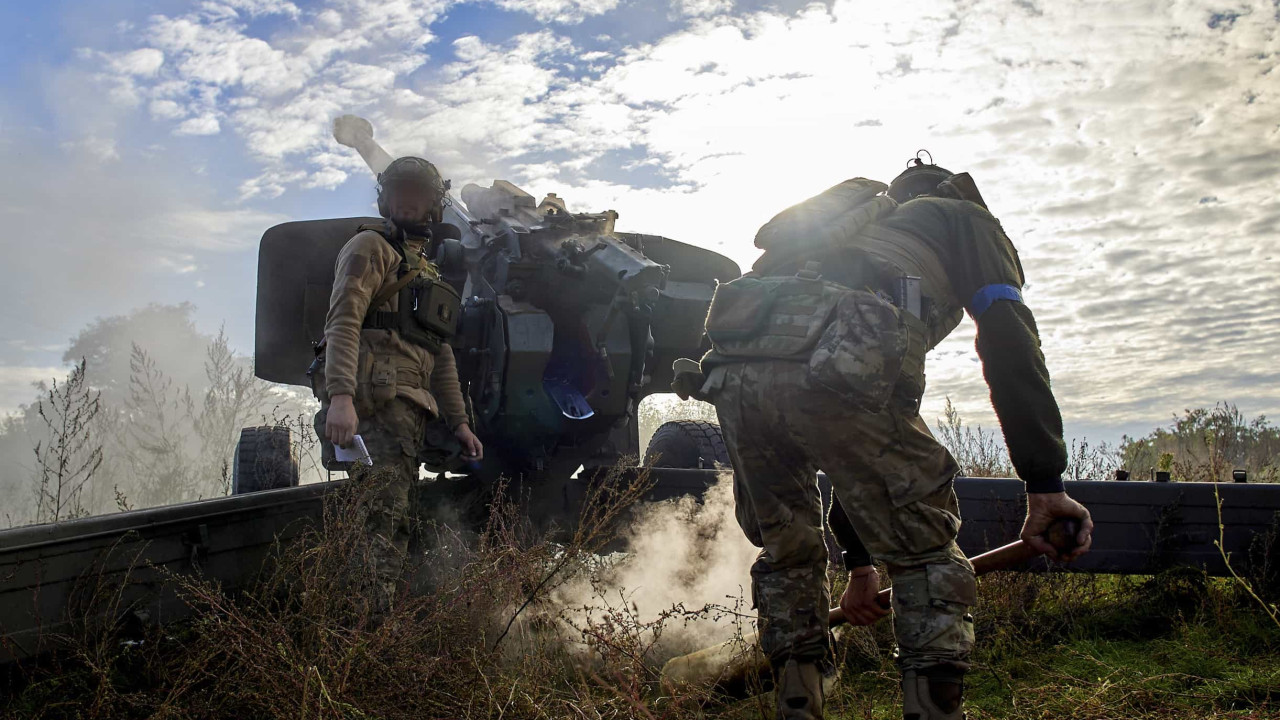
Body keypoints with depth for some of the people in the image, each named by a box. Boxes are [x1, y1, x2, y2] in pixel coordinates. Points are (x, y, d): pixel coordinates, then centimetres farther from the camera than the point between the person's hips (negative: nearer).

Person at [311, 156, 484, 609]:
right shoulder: (370, 247, 4)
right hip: (374, 400, -8)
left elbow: (441, 355, 30)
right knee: (382, 519, -18)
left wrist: (458, 421, 23)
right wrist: (340, 396, -25)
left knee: (392, 521, 6)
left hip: (408, 409, 8)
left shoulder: (428, 273, 30)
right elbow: (343, 322, -11)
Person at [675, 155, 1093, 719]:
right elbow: (1009, 339, 6)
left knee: (786, 555, 24)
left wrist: (859, 561, 44)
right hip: (830, 367, -6)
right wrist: (1046, 484, 2)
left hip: (732, 369, 7)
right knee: (925, 555, 10)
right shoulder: (964, 218, 30)